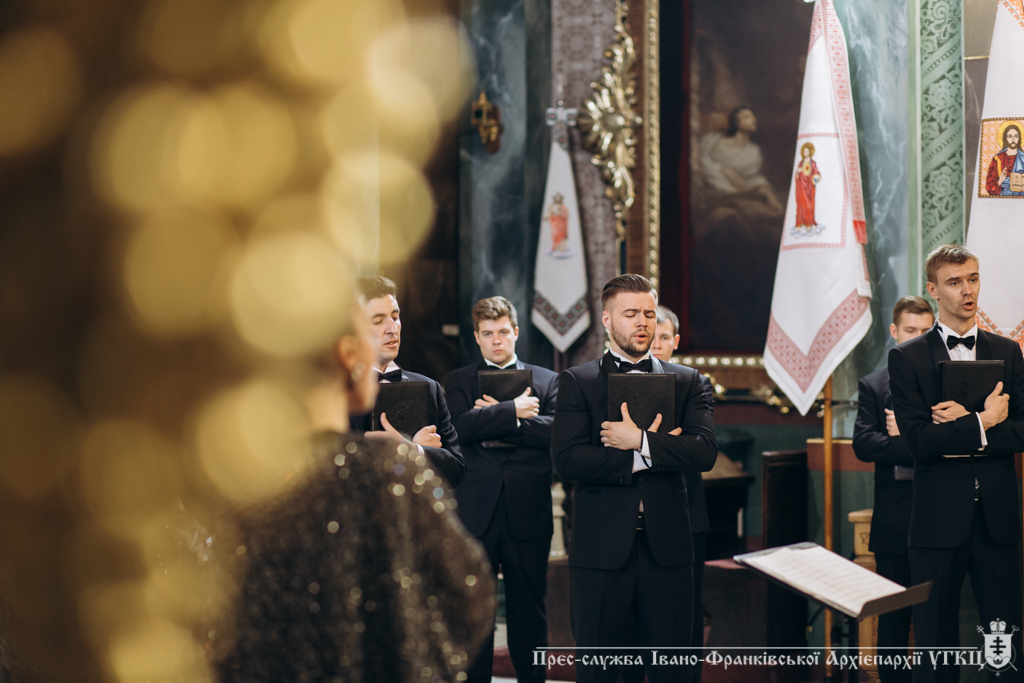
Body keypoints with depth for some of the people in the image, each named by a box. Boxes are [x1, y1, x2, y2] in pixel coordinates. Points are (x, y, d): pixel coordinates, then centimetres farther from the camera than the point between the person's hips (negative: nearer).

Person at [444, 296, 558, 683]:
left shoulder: (547, 381, 11)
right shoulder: (457, 382, 11)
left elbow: (555, 431, -7)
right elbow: (460, 427, -9)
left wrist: (492, 420, -9)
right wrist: (512, 411, -15)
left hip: (528, 515, 0)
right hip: (475, 513, 0)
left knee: (529, 610, 6)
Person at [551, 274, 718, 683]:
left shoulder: (685, 381, 11)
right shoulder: (576, 383, 5)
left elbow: (705, 452, -4)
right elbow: (567, 460, -9)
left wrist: (641, 442, -13)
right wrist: (640, 459, -11)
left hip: (667, 546, 2)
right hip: (601, 547, -2)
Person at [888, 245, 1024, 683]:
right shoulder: (907, 358, 1)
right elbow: (918, 441, -11)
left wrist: (960, 428, -11)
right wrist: (983, 422, -13)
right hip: (940, 519, -2)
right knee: (936, 639, 5)